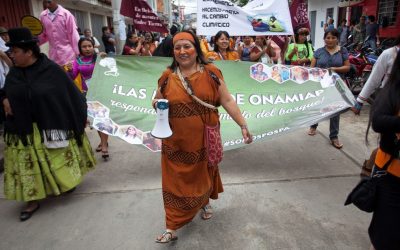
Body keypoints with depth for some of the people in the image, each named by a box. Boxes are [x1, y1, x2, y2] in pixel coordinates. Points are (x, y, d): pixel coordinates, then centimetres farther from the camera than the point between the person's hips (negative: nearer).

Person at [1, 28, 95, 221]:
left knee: (60, 158, 13)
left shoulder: (51, 70, -12)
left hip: (51, 126, -4)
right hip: (24, 129, 4)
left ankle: (67, 181, 40)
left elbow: (70, 93, -8)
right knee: (29, 164, 10)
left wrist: (82, 114, -4)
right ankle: (33, 200, 24)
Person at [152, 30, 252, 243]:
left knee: (204, 174, 20)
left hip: (204, 139, 0)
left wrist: (243, 125, -8)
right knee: (176, 182, 8)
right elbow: (156, 101, 12)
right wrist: (157, 104, -13)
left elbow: (227, 101, -4)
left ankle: (205, 202, 51)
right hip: (176, 141, 1)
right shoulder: (167, 76, -1)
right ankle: (172, 228, 22)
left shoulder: (211, 73, -5)